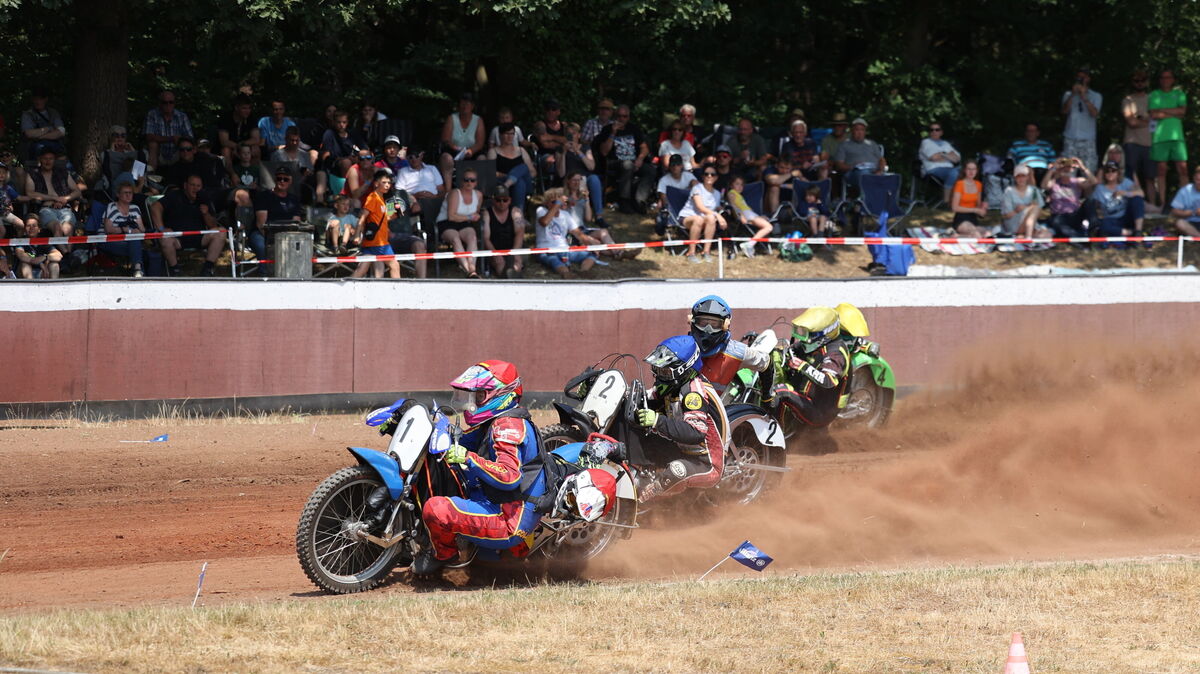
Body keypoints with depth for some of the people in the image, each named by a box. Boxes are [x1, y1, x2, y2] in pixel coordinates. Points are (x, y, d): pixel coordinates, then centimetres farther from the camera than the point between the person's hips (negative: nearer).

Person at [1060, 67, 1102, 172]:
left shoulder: (1096, 96, 10)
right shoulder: (1068, 94, 14)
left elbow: (1094, 113, -6)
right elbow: (1065, 110, -1)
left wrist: (1084, 97, -11)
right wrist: (1073, 94, -9)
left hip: (1088, 140, -1)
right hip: (1070, 139, 1)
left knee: (1088, 171, -9)